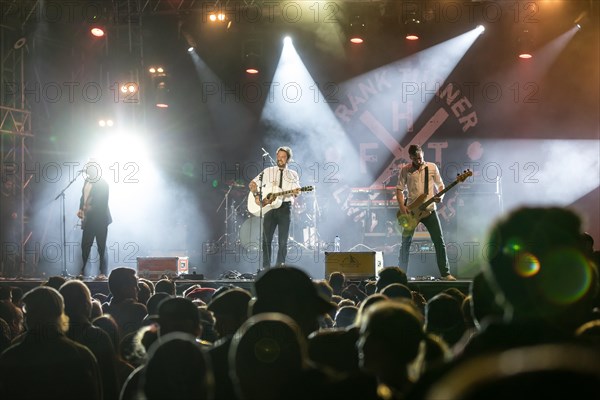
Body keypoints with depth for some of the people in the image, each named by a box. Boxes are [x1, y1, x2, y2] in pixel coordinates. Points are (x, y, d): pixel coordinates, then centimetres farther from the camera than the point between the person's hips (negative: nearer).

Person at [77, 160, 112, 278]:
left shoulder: (102, 184, -12)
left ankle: (103, 273, 2)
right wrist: (81, 209, 3)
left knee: (101, 246, -1)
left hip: (99, 219, -7)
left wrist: (91, 207, -21)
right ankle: (82, 271, 18)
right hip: (88, 219, 7)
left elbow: (103, 202, -17)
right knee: (85, 245, 9)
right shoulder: (87, 181, 11)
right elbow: (84, 196, 17)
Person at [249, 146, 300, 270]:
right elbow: (253, 183, 11)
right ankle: (266, 268, 1)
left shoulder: (293, 175, 14)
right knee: (266, 239, -3)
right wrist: (256, 195, -6)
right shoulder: (268, 171, 13)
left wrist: (296, 192, -21)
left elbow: (296, 190, 2)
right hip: (269, 207, 0)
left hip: (285, 208, 0)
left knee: (283, 241, -2)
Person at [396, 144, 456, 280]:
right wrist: (402, 207, -11)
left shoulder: (432, 167, 5)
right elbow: (399, 189, 3)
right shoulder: (405, 170, 3)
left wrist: (440, 196, -13)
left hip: (429, 209, 1)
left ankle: (445, 273, 4)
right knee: (406, 242, -1)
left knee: (439, 241, -2)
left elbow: (440, 185, 9)